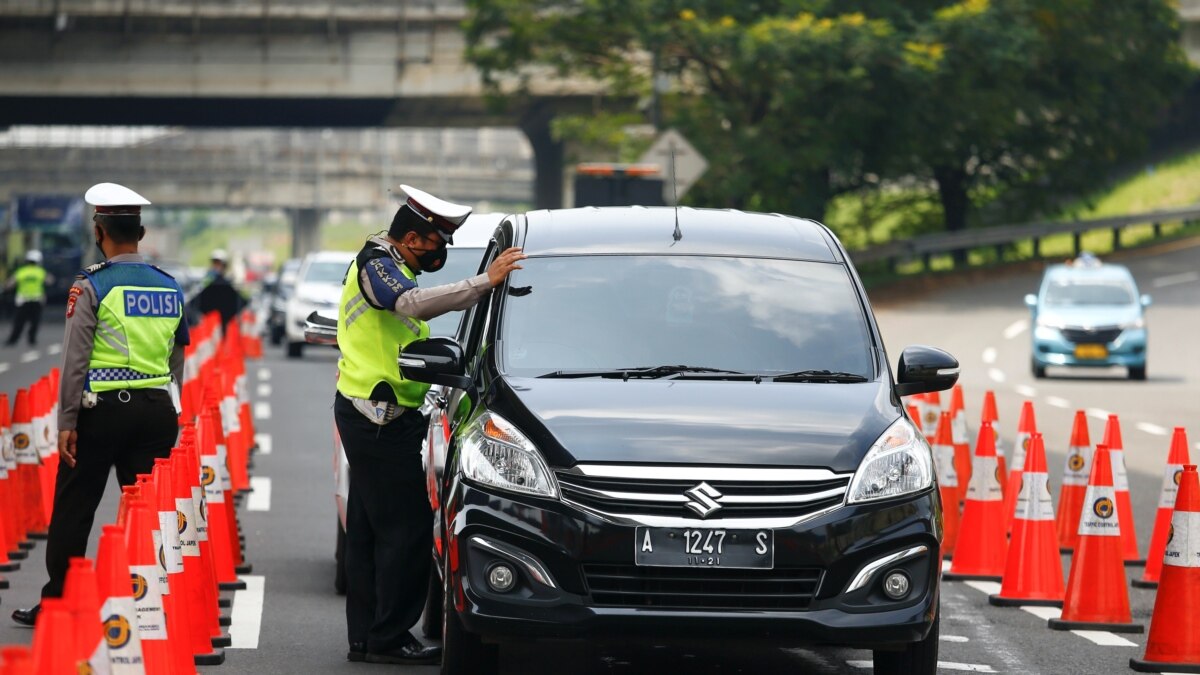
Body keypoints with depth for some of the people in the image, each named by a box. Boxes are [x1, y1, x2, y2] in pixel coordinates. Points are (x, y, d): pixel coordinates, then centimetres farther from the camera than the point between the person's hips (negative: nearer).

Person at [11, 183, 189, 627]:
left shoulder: (92, 285, -8)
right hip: (157, 408, 4)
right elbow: (177, 358, 13)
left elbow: (75, 359, -10)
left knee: (73, 510, 5)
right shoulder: (169, 287, 9)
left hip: (103, 407, -4)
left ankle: (55, 603, 10)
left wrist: (67, 422, -7)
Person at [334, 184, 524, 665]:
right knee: (407, 529, -10)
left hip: (369, 417, 11)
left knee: (369, 530, 13)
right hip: (381, 418, -11)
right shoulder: (376, 265, -14)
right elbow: (415, 304, -33)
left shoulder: (385, 265, 20)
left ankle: (365, 636, 18)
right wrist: (485, 282, -38)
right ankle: (388, 638, -8)